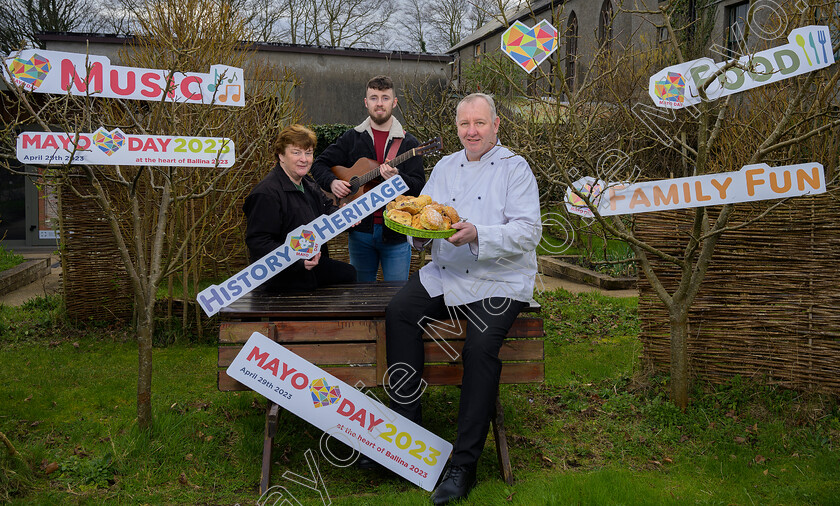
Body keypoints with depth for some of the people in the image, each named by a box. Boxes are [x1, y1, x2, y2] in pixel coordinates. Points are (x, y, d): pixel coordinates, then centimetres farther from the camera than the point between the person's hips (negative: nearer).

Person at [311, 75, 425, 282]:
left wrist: (397, 178, -25)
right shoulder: (352, 138, 7)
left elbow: (419, 187, -6)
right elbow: (320, 164, 10)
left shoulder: (408, 142, 2)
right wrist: (332, 182, -10)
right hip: (360, 231, 2)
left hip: (396, 232, -1)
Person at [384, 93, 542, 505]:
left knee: (480, 347, -27)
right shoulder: (445, 166, 18)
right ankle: (406, 427, -12)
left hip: (499, 283, -5)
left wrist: (478, 235, -25)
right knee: (399, 312, -21)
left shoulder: (515, 168, 1)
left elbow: (528, 232, -10)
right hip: (444, 275, 5)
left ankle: (464, 463, -16)